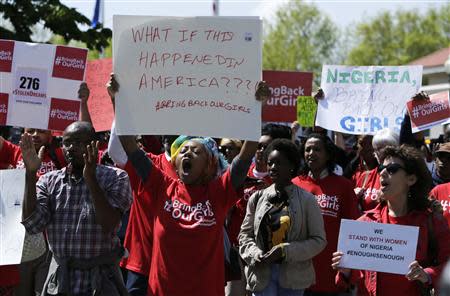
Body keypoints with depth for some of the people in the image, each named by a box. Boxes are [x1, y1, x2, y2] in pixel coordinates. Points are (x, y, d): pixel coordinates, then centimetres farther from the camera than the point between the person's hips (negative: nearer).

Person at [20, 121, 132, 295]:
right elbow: (32, 225, -10)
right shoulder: (49, 181, 4)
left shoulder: (115, 178, -6)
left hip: (100, 280, -3)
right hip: (58, 281, 3)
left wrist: (91, 179, -25)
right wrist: (31, 174, -14)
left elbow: (108, 226, -19)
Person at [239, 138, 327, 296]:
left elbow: (319, 240, -5)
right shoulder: (257, 198, 7)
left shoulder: (307, 200, -1)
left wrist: (284, 251, -15)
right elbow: (245, 234, 10)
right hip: (262, 272, 1)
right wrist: (255, 254, -11)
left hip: (293, 275, -1)